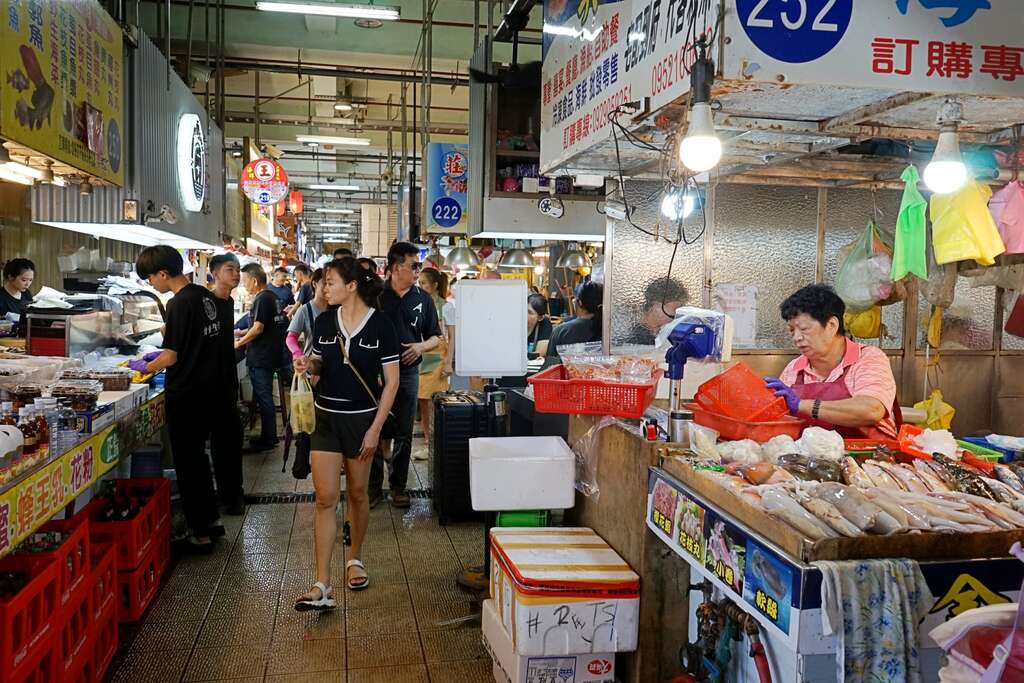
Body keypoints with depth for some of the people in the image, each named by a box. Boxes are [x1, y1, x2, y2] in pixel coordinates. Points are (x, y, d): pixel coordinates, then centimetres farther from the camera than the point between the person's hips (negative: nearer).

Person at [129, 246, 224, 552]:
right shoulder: (205, 296, 7)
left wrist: (144, 366, 1)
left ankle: (200, 535, 10)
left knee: (187, 462, 2)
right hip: (209, 388, 8)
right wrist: (162, 354, 16)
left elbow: (172, 358, -16)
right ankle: (211, 519, 29)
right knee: (197, 455, 20)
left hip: (186, 394, -8)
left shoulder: (179, 304, -19)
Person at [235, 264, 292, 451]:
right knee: (266, 397, 16)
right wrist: (243, 335, 21)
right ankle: (270, 436, 22)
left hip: (260, 358, -9)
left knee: (263, 399, -1)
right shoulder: (274, 297, 12)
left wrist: (239, 343, -9)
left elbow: (258, 328, -22)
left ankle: (267, 440, 6)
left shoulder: (261, 299, -15)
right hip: (273, 354, 9)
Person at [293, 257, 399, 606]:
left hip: (362, 418, -2)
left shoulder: (380, 325, -10)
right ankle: (322, 586, -1)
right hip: (327, 417, 3)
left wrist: (376, 428, -11)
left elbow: (392, 381, -8)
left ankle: (355, 559, 36)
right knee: (325, 498, -3)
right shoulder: (324, 322, 1)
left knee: (357, 493, 12)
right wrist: (308, 364, -10)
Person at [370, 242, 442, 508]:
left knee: (404, 434, 9)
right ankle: (374, 486, 17)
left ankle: (398, 486, 22)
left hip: (408, 372, 2)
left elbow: (435, 337, 10)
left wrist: (420, 347, -10)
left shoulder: (423, 299, 5)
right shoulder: (375, 295, -3)